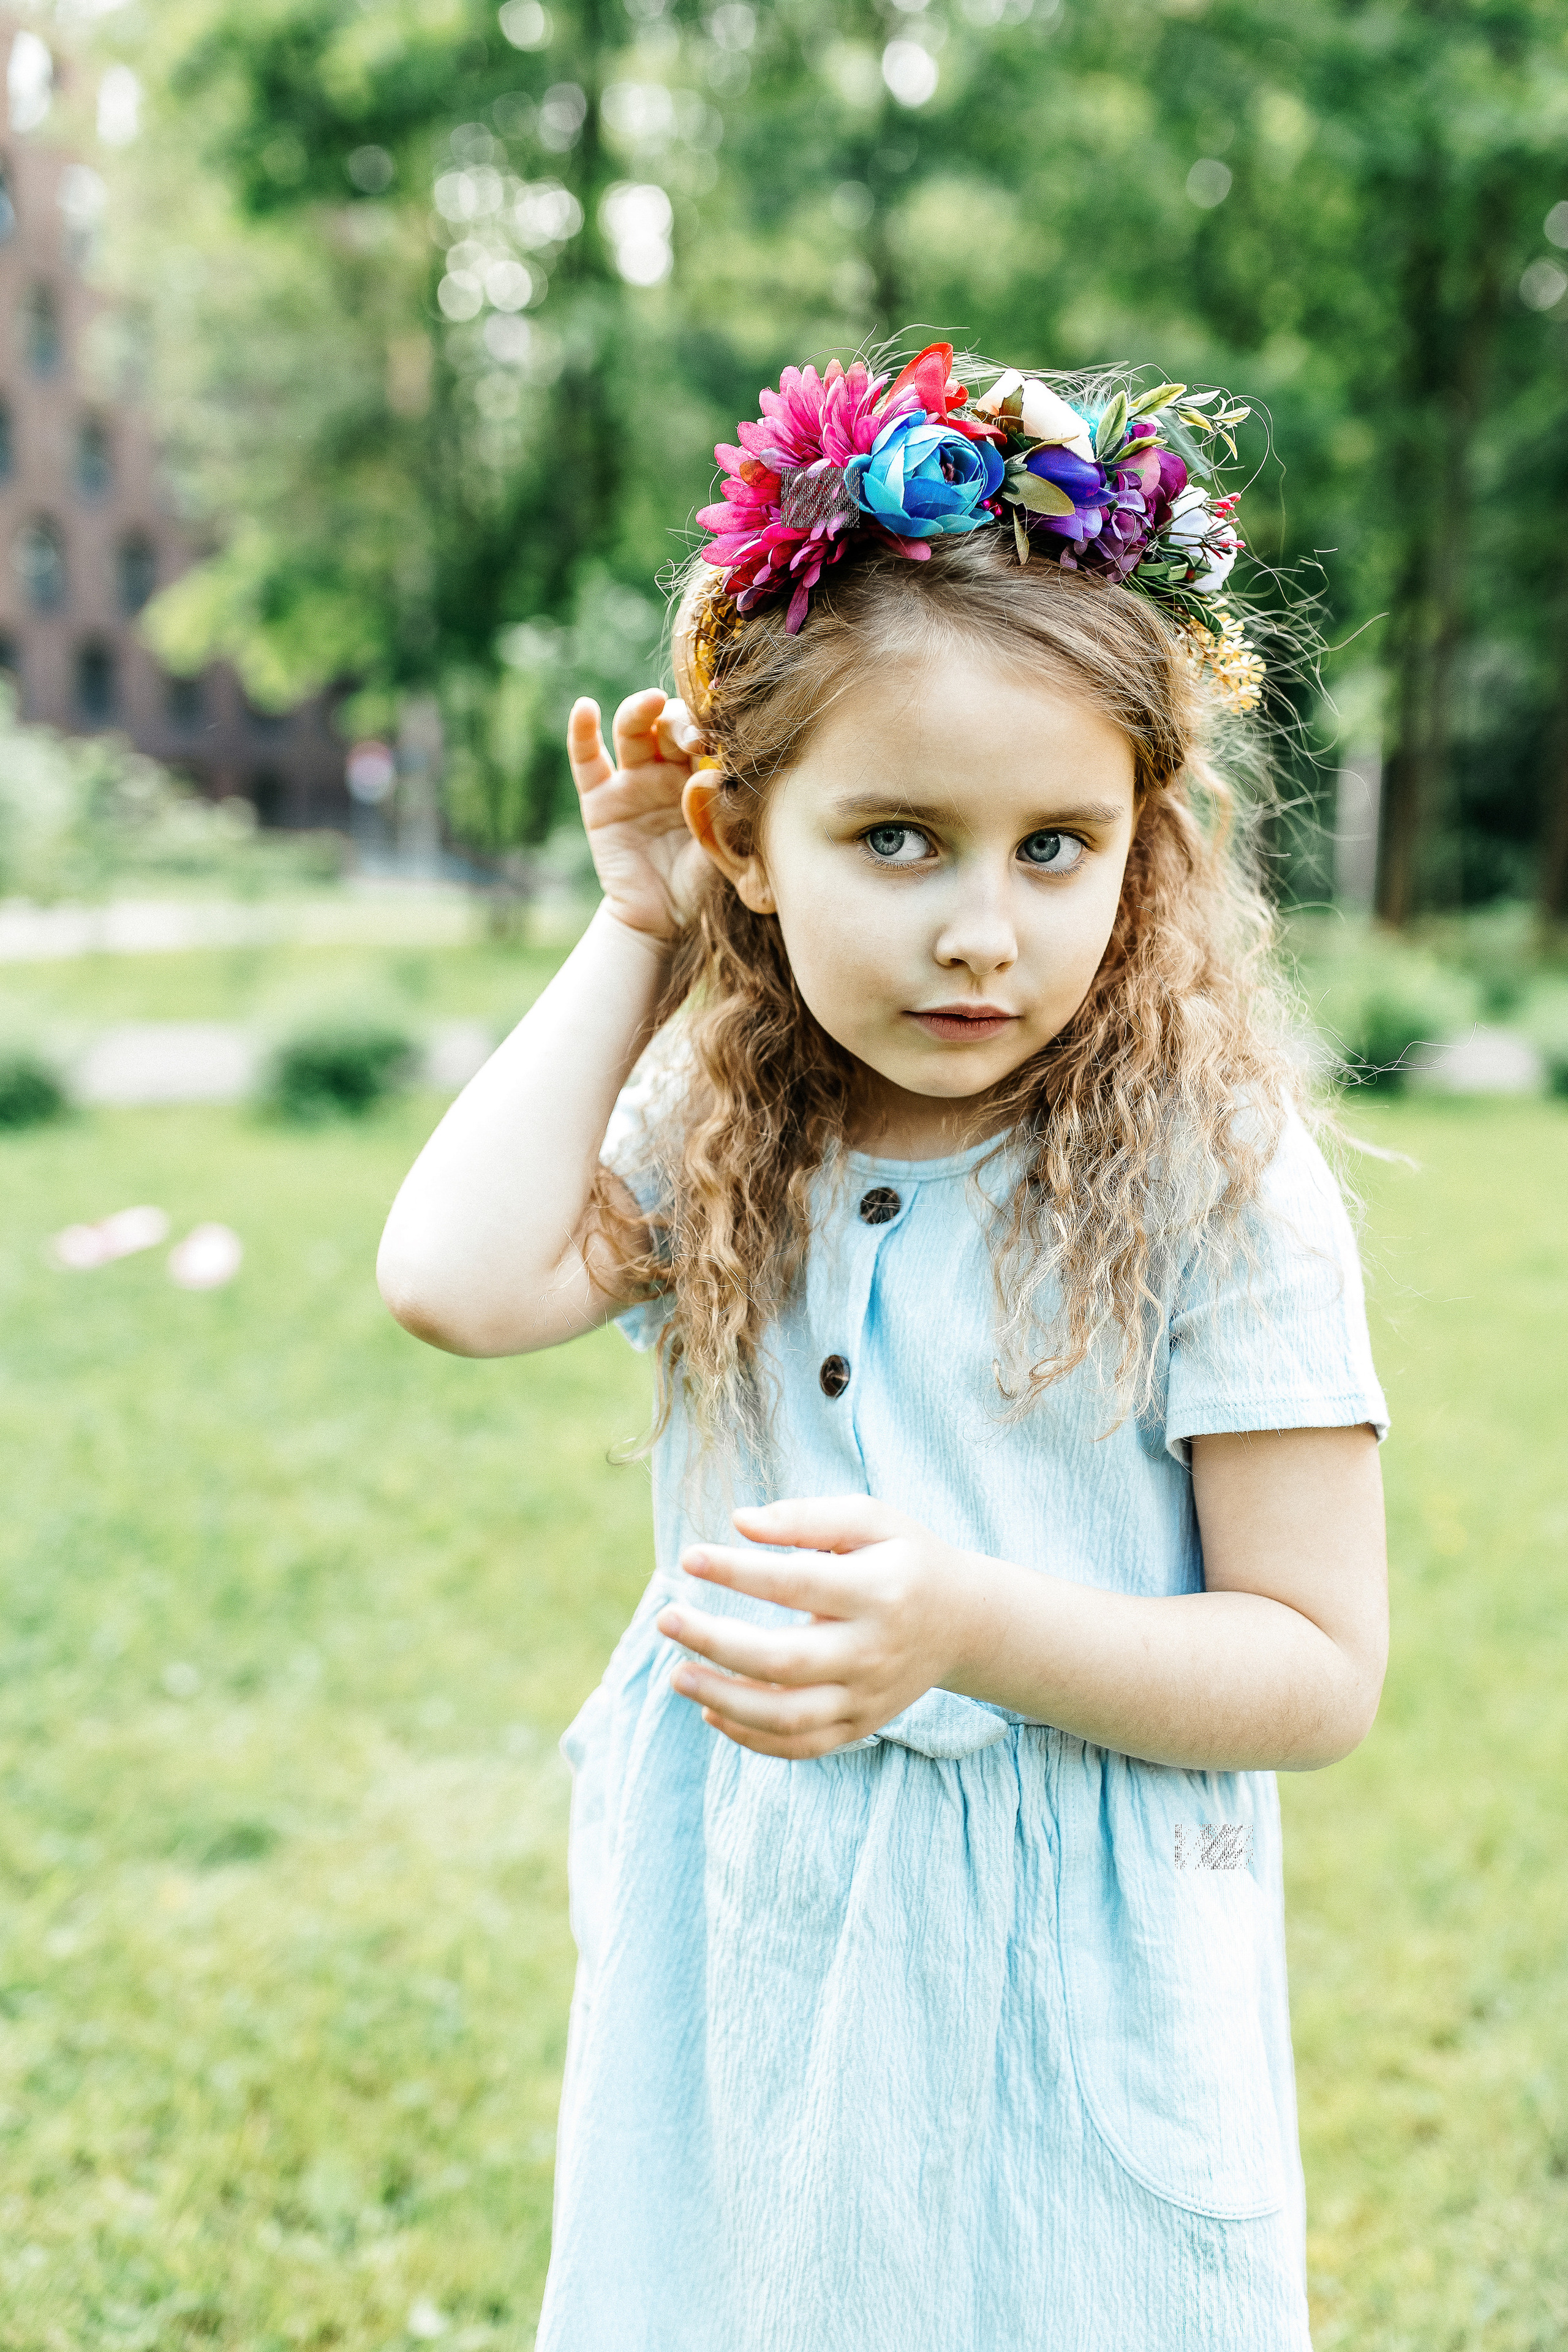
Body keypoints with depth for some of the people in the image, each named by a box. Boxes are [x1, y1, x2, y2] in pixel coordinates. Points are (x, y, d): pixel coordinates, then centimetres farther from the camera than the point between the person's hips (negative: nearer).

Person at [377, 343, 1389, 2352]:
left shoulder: (1212, 1183, -15)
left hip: (1051, 1986, -4)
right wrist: (630, 935, -10)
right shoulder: (723, 1142, -2)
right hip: (738, 1949, 4)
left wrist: (971, 1626, -30)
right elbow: (457, 1281, -20)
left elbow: (1318, 1672, -13)